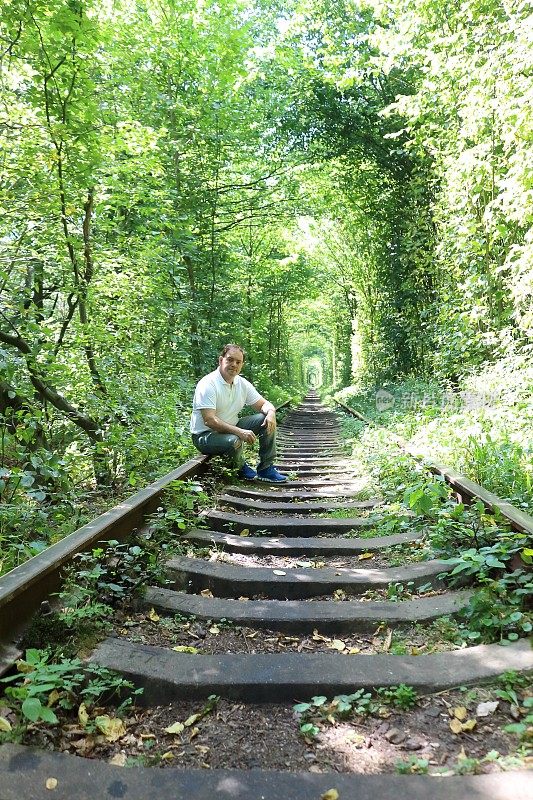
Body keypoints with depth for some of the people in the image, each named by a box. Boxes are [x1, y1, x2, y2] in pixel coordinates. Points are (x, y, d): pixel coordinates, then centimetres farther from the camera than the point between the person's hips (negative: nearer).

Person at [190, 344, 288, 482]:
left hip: (231, 429, 7)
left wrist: (270, 412, -18)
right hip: (205, 435, -7)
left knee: (267, 420, -8)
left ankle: (266, 469, -2)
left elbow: (264, 404, 8)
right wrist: (240, 432, -36)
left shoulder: (242, 384, 2)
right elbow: (209, 420, -29)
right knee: (233, 441, -38)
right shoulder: (208, 384, -20)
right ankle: (242, 468, -3)